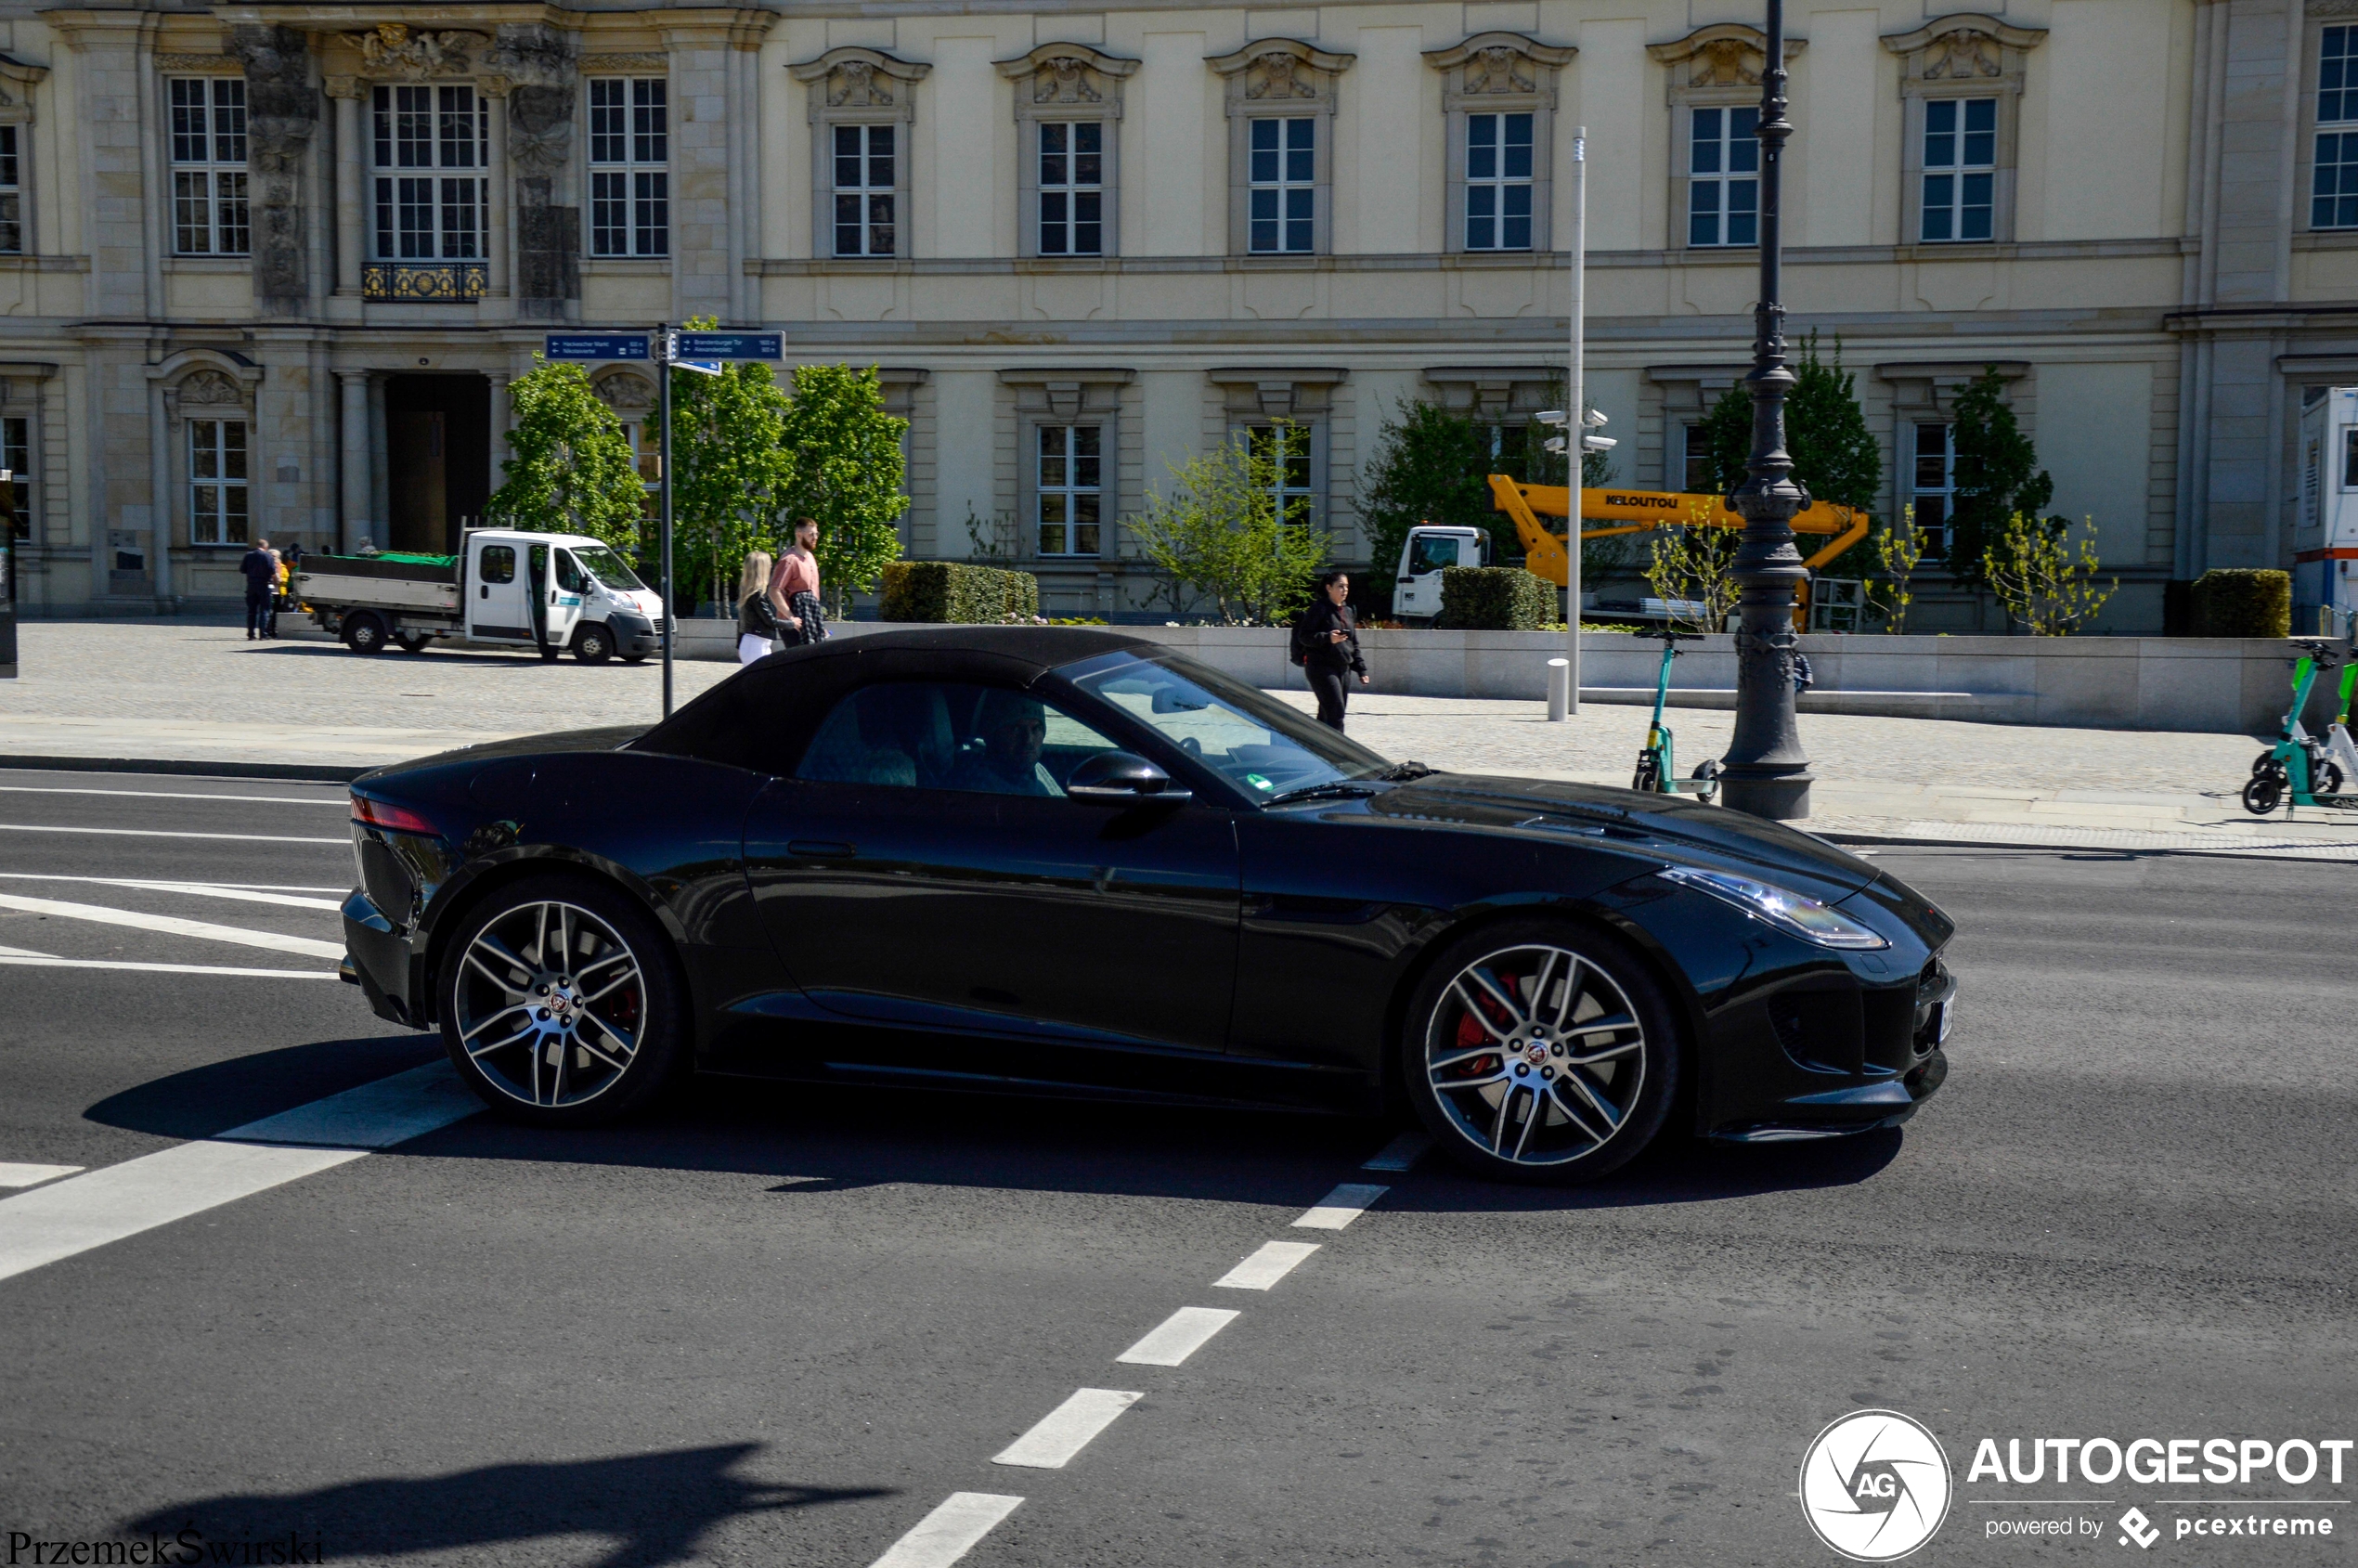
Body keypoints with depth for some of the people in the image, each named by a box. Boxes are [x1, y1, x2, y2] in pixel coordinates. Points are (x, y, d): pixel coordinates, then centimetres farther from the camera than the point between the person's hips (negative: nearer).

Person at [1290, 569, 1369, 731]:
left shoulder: (1347, 611, 17)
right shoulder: (1319, 609, -7)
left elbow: (1354, 644, 22)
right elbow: (1304, 636, -13)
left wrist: (1361, 669, 17)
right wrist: (1327, 638, -26)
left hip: (1344, 669, 8)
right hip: (1322, 668, -8)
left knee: (1326, 714, 9)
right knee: (1335, 712, -15)